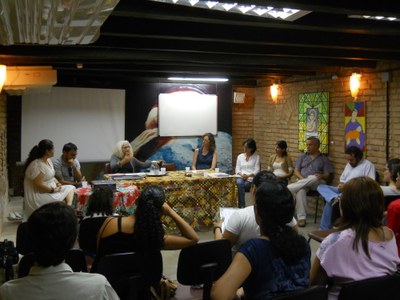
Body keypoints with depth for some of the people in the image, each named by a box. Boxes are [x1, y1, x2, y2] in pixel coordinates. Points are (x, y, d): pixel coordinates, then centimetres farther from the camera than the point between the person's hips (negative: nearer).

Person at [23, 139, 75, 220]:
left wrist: (58, 184, 0)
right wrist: (53, 190, -16)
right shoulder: (37, 165, -22)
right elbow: (38, 185, -25)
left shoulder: (48, 160, 9)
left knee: (71, 188, 0)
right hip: (39, 195, -10)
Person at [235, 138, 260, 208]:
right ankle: (242, 206, -36)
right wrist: (241, 174, -10)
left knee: (240, 185, -33)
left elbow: (257, 170, -1)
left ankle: (241, 205, -27)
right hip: (241, 177, 2)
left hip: (251, 178, -2)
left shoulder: (256, 157, 8)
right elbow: (237, 169, 12)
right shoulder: (240, 156, 18)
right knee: (239, 183, -35)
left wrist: (248, 175, -17)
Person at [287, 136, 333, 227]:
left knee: (313, 178, -40)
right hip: (302, 181, 2)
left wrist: (321, 176, -17)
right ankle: (301, 217, -34)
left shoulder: (324, 159, 14)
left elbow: (327, 175, 7)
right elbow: (296, 171, 11)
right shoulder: (303, 157, 20)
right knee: (301, 190, -36)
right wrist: (302, 179, -9)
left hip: (315, 183, -2)